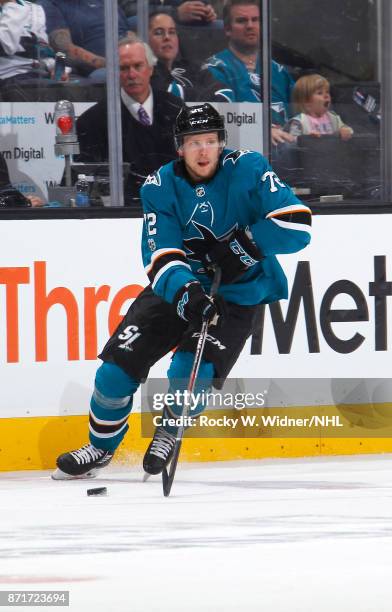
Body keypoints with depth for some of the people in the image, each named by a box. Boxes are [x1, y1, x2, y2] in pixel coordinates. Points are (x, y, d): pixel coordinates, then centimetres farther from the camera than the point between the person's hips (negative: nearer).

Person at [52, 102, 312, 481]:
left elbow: (296, 223, -22)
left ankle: (170, 431, 12)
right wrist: (184, 291, -37)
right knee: (120, 361, -6)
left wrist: (242, 244, -27)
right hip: (176, 286, 3)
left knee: (191, 373, -22)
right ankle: (101, 446, 18)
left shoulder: (247, 170, -16)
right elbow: (160, 255, -18)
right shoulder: (160, 187, -9)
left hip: (236, 294, -3)